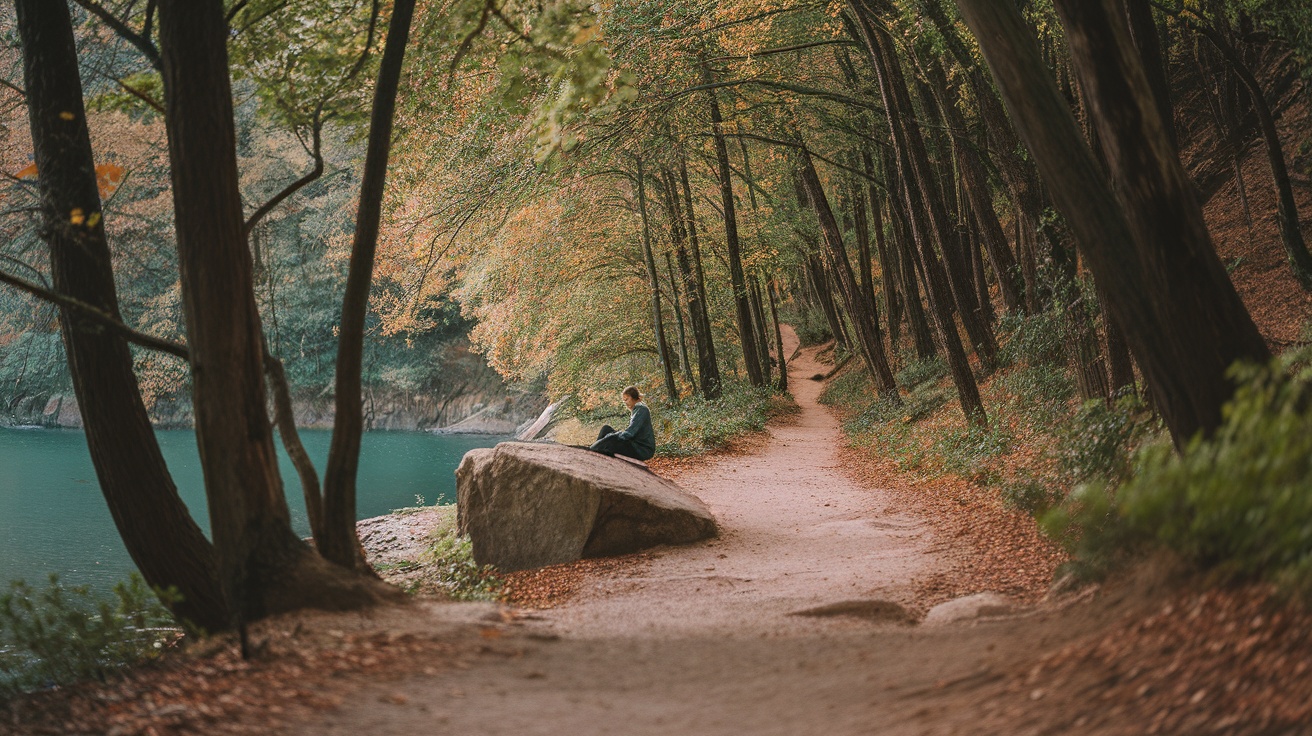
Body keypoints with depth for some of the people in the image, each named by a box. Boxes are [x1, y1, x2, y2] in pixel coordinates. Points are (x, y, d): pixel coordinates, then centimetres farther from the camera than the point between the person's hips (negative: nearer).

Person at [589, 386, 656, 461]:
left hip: (644, 450, -9)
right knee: (606, 428, 1)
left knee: (612, 439, -28)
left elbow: (630, 433, -19)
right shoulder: (635, 410, 17)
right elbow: (630, 432, 15)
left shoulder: (641, 409, -13)